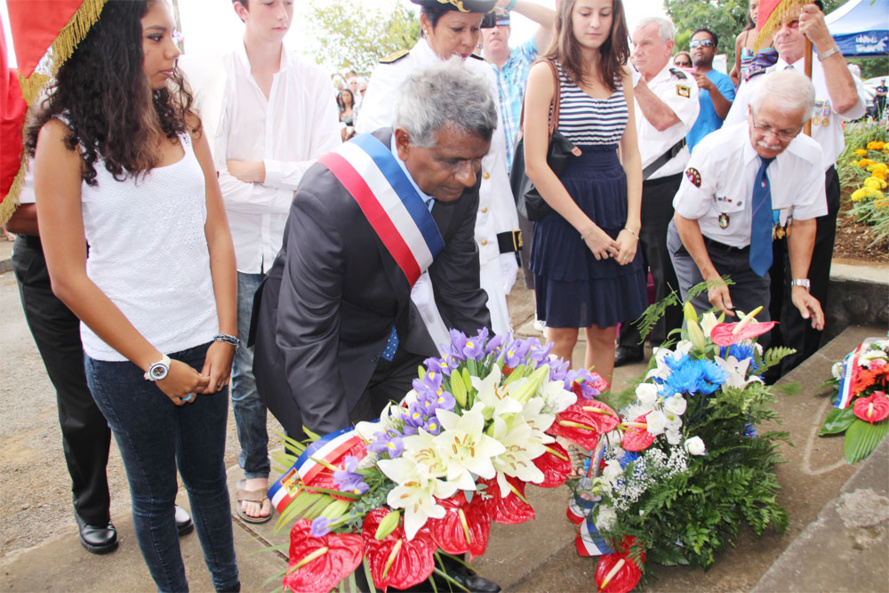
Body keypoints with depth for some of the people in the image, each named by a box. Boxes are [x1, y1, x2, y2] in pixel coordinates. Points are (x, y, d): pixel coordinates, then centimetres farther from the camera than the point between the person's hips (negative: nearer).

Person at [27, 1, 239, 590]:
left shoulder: (182, 117, 3)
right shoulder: (65, 136, -9)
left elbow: (218, 233, 3)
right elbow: (69, 277, -10)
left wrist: (225, 336, -5)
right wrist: (156, 364, -10)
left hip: (203, 342, 4)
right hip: (125, 357, -3)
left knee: (208, 474, 19)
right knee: (154, 492, 16)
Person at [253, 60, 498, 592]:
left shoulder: (458, 178, -17)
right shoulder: (328, 202, -36)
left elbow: (461, 289, -6)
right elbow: (305, 335, -31)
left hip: (395, 332, 6)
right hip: (322, 348, -6)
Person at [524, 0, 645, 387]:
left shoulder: (621, 76, 13)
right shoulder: (546, 74, -6)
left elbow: (631, 156, 12)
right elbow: (535, 165, -12)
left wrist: (632, 226, -2)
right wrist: (587, 228, -12)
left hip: (615, 215, 6)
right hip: (564, 214, -5)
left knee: (605, 332, 12)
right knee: (563, 334, 5)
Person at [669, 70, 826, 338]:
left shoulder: (809, 156, -17)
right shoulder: (716, 150, -28)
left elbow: (803, 221, -4)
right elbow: (685, 217, -18)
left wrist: (800, 284, -11)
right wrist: (711, 277, -22)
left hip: (751, 253, 4)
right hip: (697, 245, -3)